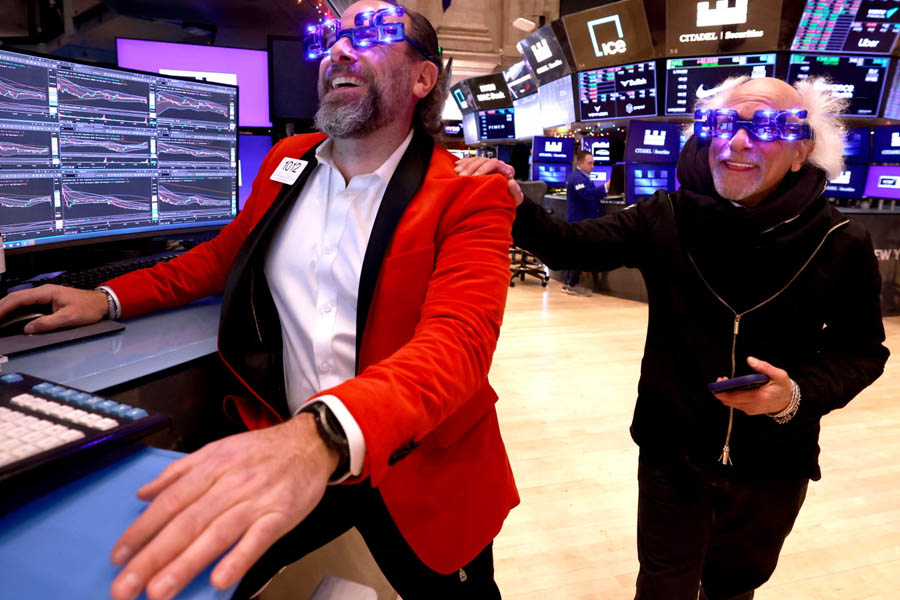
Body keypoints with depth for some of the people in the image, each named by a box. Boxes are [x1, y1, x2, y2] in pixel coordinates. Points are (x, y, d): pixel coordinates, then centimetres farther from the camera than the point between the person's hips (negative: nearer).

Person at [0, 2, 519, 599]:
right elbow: (224, 254, 20)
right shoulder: (286, 160, 4)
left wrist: (325, 435, -49)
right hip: (282, 446, 4)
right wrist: (109, 298, 5)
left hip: (414, 476, -3)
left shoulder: (470, 195, -15)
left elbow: (456, 343, -31)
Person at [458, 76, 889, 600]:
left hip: (774, 470, 1)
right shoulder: (668, 219, -12)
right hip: (671, 456, 0)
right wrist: (514, 205, -30)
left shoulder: (841, 246, -13)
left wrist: (800, 394, -22)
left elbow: (862, 353, -3)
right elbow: (571, 247, -11)